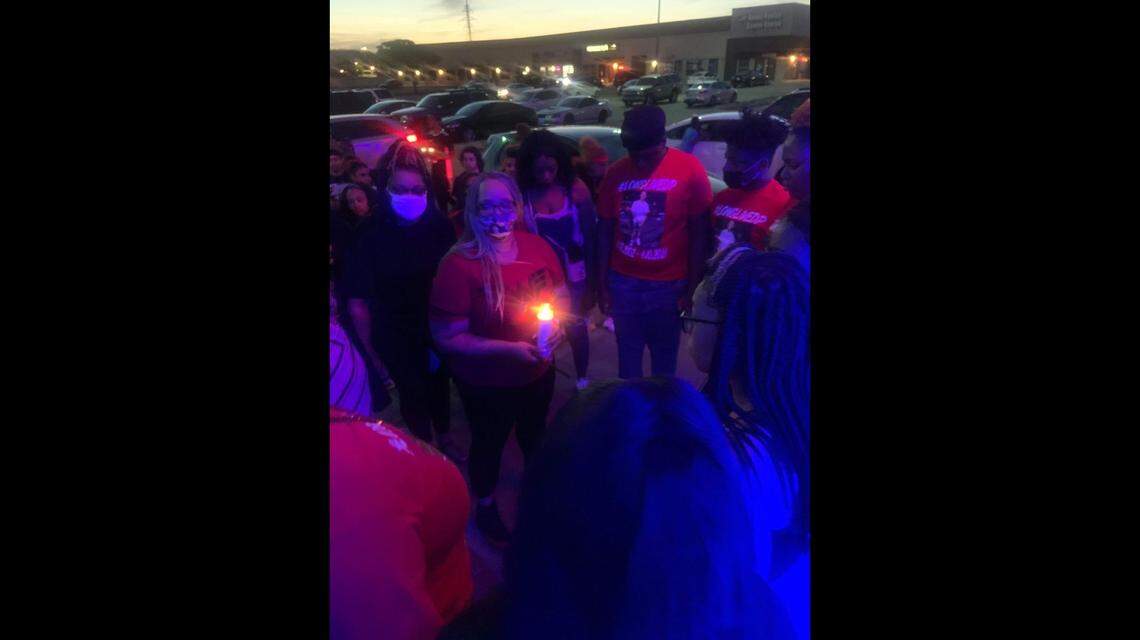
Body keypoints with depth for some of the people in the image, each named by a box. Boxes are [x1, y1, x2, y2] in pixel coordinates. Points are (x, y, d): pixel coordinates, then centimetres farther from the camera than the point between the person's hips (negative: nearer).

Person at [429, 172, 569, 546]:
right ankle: (485, 509, 50)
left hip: (539, 371, 4)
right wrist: (508, 349, -29)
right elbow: (448, 338, -23)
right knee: (489, 444, 20)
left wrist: (556, 325, -17)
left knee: (534, 434, 29)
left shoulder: (537, 246, -12)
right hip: (487, 382, -4)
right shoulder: (458, 265, -25)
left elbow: (562, 296, 3)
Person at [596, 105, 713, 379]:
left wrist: (692, 287, -7)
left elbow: (700, 233, -7)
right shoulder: (616, 173, -1)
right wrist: (602, 283, 4)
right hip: (623, 282, 2)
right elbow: (605, 231, 4)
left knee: (664, 356, 13)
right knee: (627, 353, 14)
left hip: (669, 285, -2)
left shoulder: (689, 170, -10)